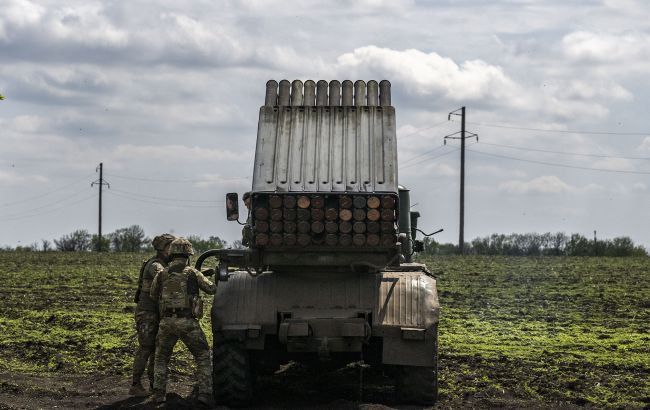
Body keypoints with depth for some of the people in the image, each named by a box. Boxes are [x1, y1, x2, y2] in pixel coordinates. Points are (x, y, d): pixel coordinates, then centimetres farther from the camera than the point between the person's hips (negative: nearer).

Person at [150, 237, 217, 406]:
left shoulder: (161, 274, 7)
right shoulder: (192, 273, 0)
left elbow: (153, 296, 19)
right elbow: (212, 289, 8)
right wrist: (203, 279, 28)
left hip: (166, 322, 2)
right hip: (188, 322, -2)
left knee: (161, 359, 20)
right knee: (203, 357, 11)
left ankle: (158, 394, 12)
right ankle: (205, 393, 1)